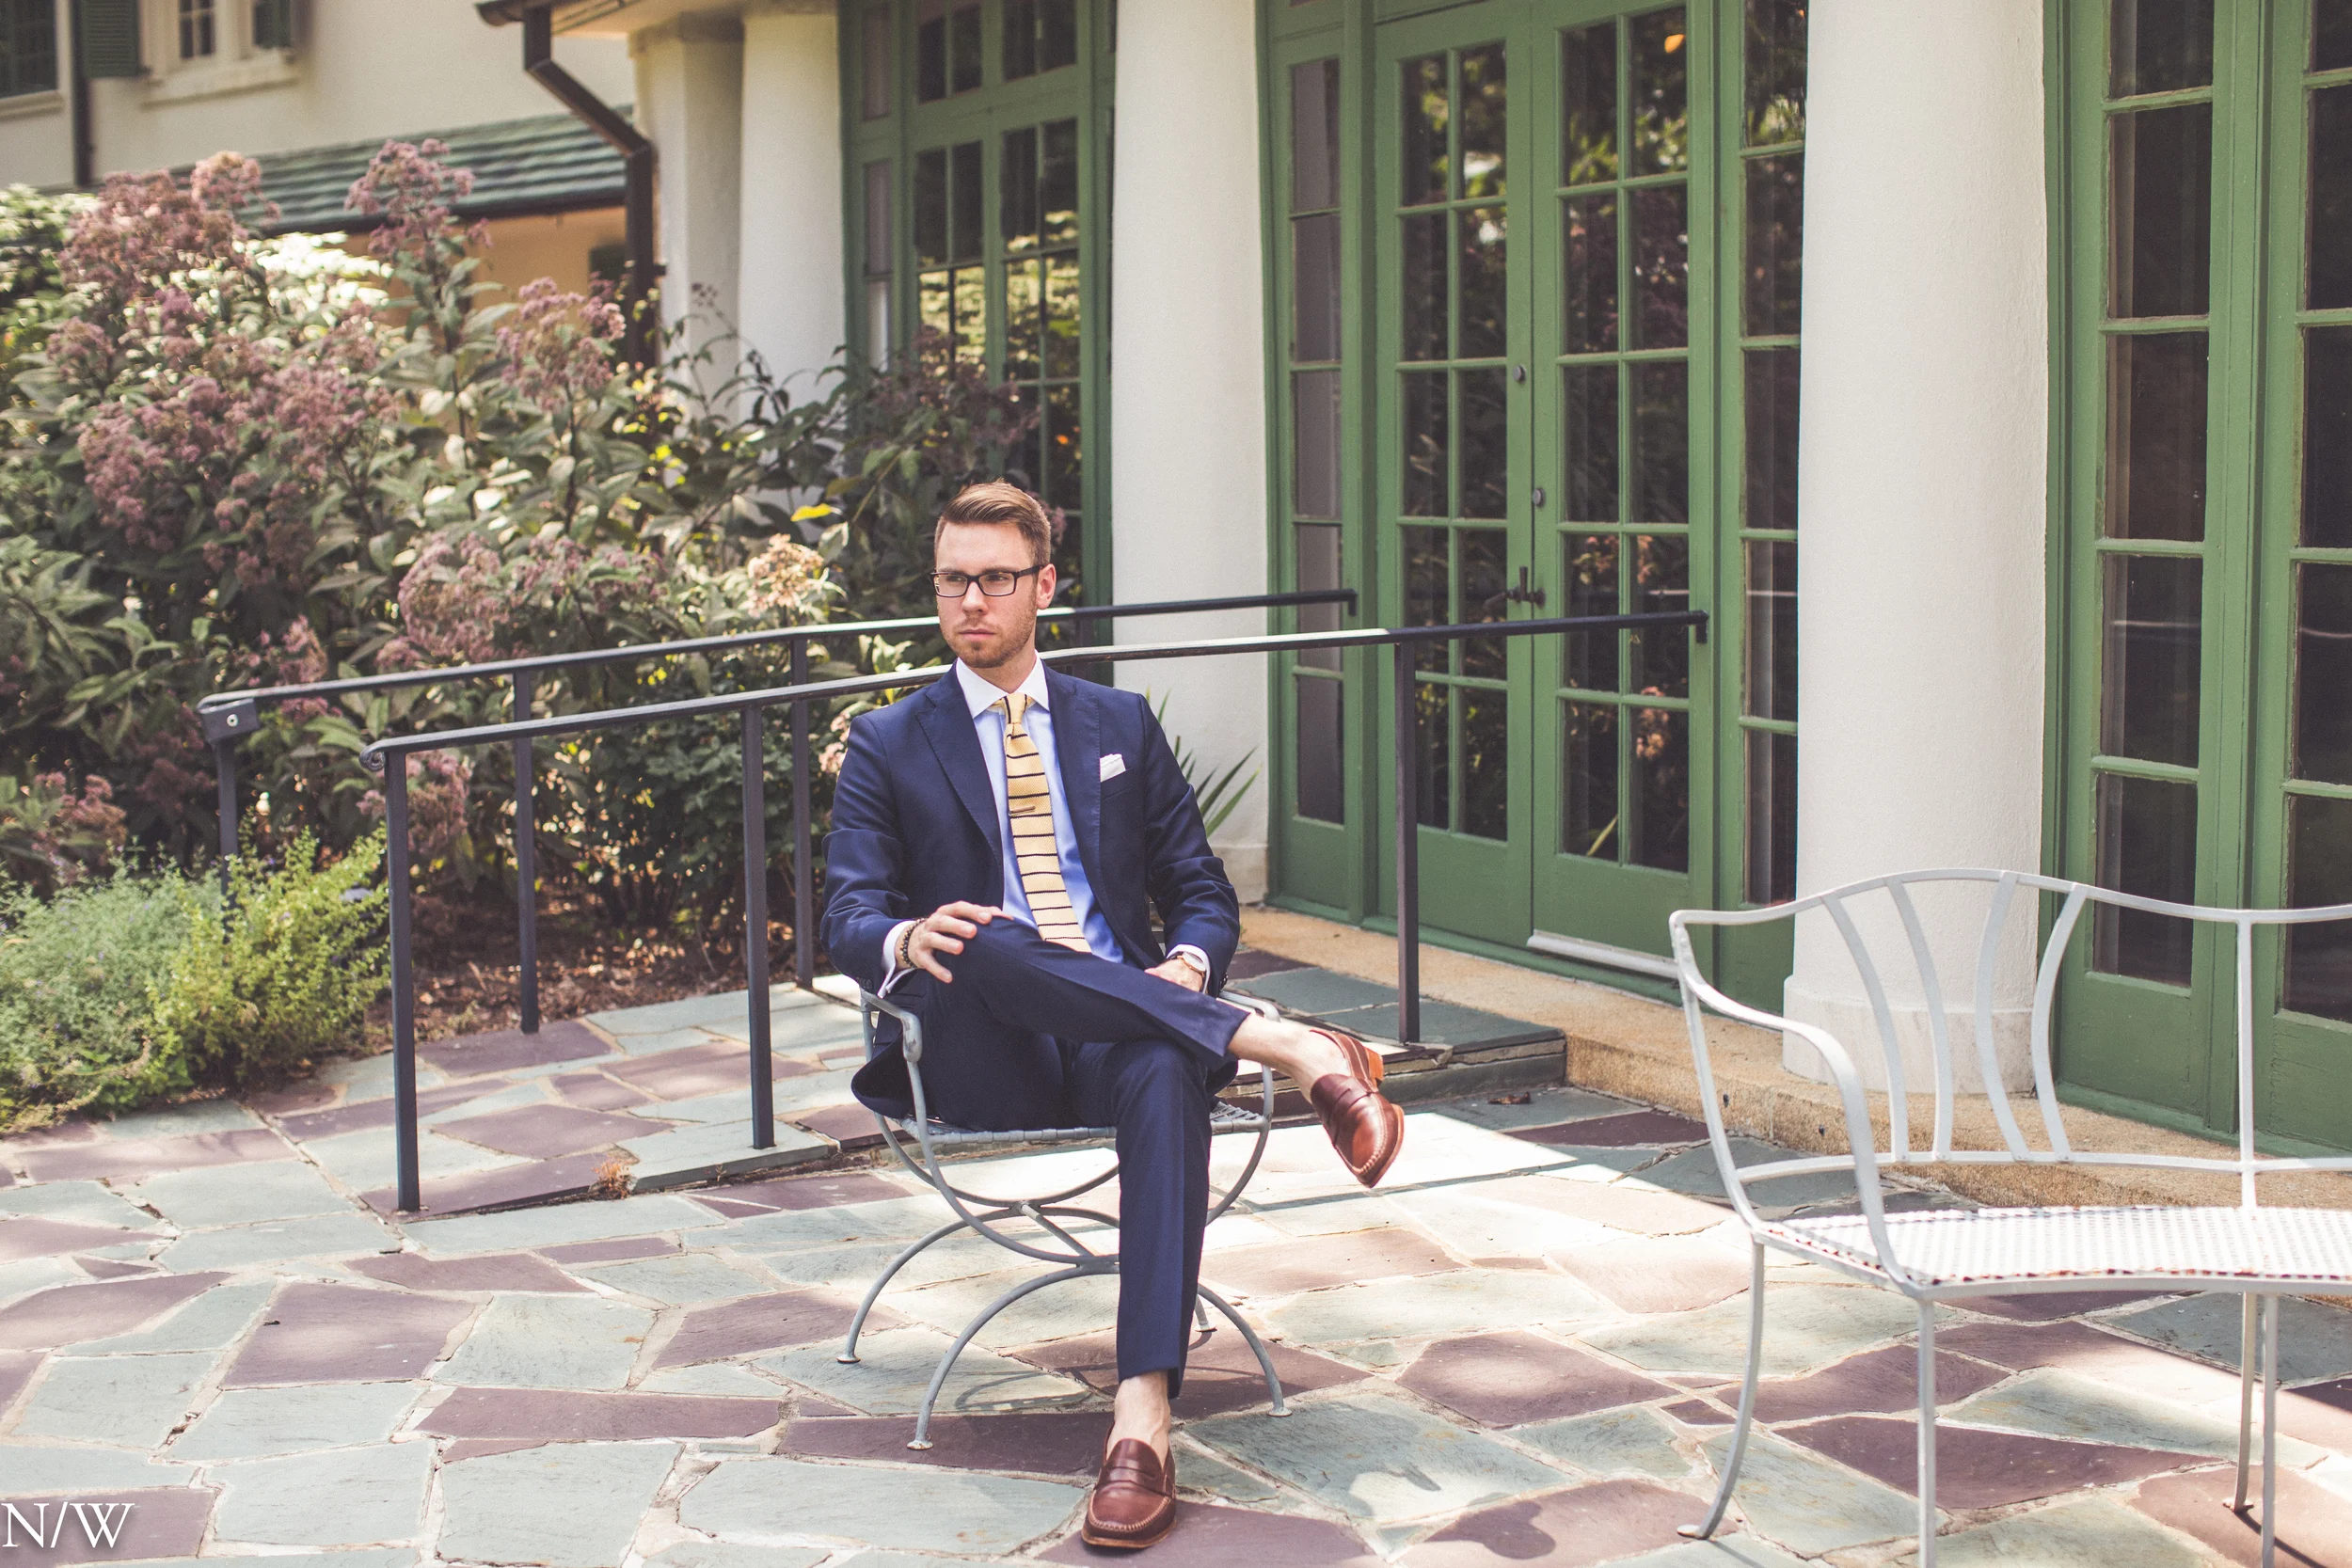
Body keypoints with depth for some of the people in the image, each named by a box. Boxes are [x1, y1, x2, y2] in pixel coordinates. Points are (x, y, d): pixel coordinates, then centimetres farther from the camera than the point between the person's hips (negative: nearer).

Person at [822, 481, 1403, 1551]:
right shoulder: (889, 745, 14)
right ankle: (1280, 1044, -34)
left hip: (1120, 1038, 1)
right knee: (984, 939, -37)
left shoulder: (1120, 724, 20)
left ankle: (1143, 1416, -47)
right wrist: (905, 940, -23)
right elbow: (848, 919, 3)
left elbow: (1204, 893, 19)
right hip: (985, 1058, -1)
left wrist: (1189, 965, -7)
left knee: (1168, 1073, -37)